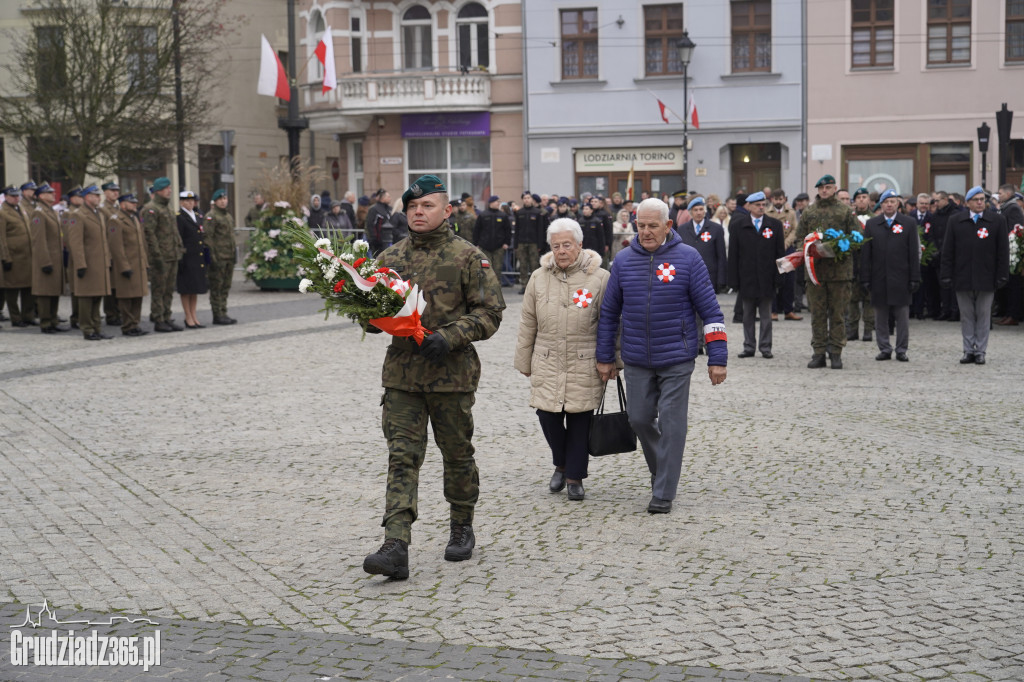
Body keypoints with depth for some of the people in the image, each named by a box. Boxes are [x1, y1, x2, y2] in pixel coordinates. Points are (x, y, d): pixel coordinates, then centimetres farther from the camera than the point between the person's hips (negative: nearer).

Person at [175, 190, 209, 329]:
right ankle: (188, 319, 5)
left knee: (196, 288, 11)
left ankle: (193, 316, 19)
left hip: (199, 258, 7)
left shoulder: (198, 216, 15)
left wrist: (206, 255, 16)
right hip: (187, 258, -7)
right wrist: (179, 259, -17)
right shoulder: (179, 217, -8)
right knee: (186, 289, 0)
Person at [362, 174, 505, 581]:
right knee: (402, 456, -7)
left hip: (452, 373, -2)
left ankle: (462, 528, 32)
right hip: (401, 374, 2)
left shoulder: (468, 257, -2)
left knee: (457, 453, 11)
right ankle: (395, 547, -13)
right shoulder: (390, 258, 9)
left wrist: (449, 337, -19)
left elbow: (489, 311, -6)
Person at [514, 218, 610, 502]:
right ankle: (561, 464, 24)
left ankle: (575, 477, 17)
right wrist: (524, 362, 14)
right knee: (547, 415, -3)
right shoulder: (539, 278, 5)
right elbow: (528, 324, 11)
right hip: (547, 364, 2)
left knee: (580, 420, 1)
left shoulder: (600, 278, -3)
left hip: (585, 365, -2)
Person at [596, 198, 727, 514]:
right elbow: (609, 312, 11)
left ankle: (663, 494, 6)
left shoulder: (687, 258, -6)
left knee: (671, 425, -2)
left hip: (676, 360, -3)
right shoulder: (624, 260, 2)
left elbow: (711, 311, -5)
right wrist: (605, 357, 10)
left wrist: (717, 359, -8)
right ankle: (660, 469, 35)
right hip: (636, 361, 3)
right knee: (640, 419, 9)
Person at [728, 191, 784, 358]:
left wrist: (778, 278, -4)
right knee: (748, 315, 7)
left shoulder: (775, 225, 5)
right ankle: (749, 347, 14)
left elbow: (780, 253, 4)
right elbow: (733, 254, 1)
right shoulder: (738, 225, 3)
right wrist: (734, 279, -5)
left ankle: (765, 347, 11)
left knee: (766, 316, 5)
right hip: (747, 279, 0)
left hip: (766, 279, 0)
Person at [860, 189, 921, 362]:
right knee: (880, 317, 6)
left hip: (901, 279, -1)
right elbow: (865, 254, 5)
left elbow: (914, 253, 1)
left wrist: (914, 278, -4)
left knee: (902, 315, 2)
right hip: (879, 279, 1)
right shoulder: (871, 224, 7)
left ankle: (901, 350, 10)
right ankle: (884, 349, 14)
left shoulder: (909, 223, 4)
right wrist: (865, 278, -1)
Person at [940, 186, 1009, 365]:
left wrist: (1002, 276, -3)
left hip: (986, 279, -1)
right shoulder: (955, 221, 4)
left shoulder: (997, 221, 1)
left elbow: (1003, 252, 2)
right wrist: (946, 276, -2)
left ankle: (980, 351, 11)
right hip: (962, 279, 1)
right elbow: (948, 251, 4)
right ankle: (969, 351, 14)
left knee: (983, 316, 4)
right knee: (966, 316, 7)